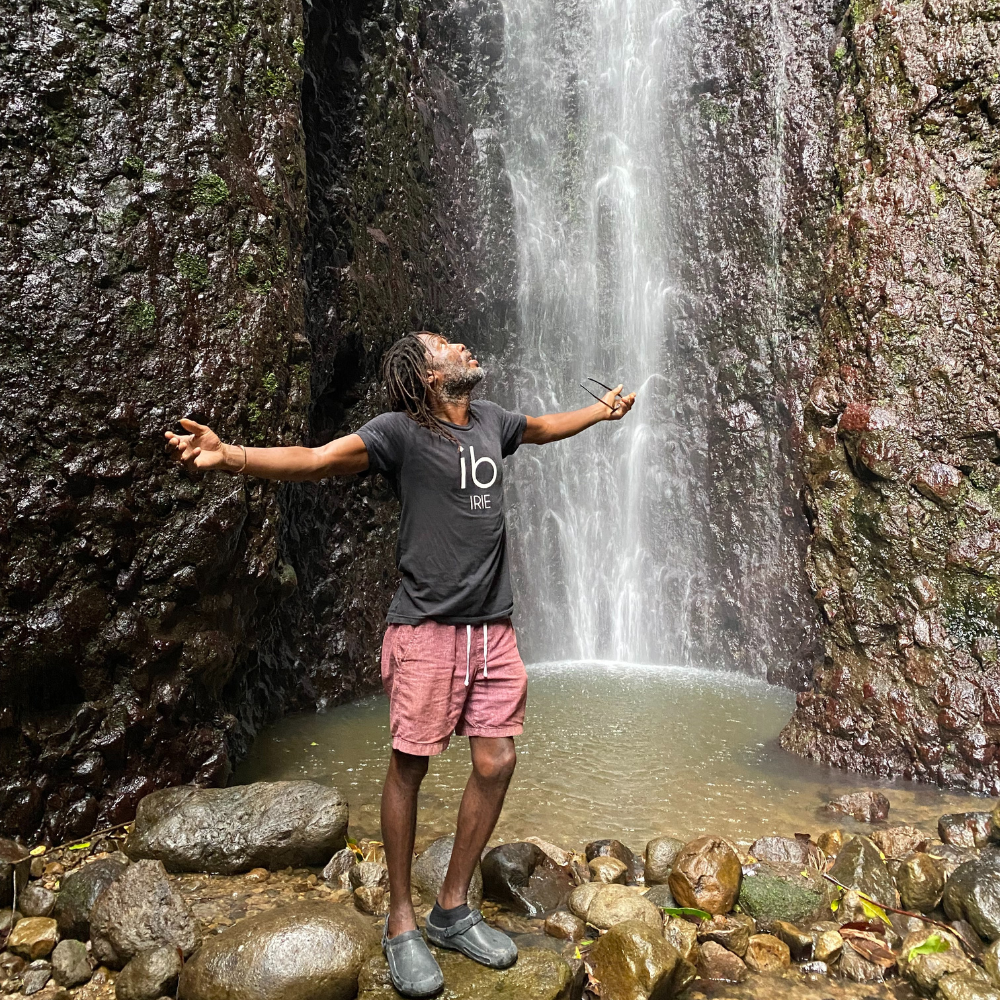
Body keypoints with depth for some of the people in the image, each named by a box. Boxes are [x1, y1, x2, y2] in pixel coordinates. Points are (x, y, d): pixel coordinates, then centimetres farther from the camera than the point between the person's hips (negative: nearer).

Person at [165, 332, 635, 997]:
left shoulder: (490, 421, 12)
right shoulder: (399, 431, -7)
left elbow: (543, 427, 34)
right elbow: (313, 460, -20)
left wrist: (602, 411, 47)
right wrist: (230, 456, -37)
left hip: (494, 629, 6)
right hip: (427, 628, -5)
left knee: (496, 763, 4)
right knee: (409, 767, 1)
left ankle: (453, 910, 22)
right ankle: (402, 923, 18)